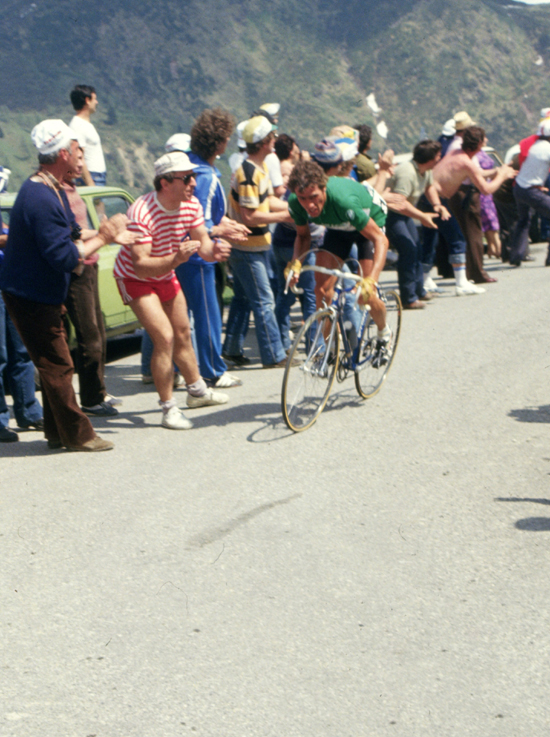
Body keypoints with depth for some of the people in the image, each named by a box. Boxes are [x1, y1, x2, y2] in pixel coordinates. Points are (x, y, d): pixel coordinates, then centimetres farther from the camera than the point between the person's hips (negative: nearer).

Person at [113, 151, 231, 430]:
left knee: (183, 334, 18)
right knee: (164, 337, -19)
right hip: (135, 279, -7)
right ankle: (169, 409, -10)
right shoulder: (142, 213, -35)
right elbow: (141, 265, -37)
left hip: (166, 275, 7)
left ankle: (197, 391, 39)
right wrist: (176, 259, -51)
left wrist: (214, 250, -29)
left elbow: (202, 242, -5)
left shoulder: (191, 205, -13)